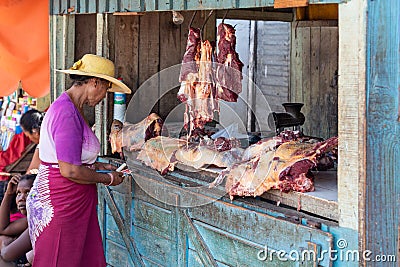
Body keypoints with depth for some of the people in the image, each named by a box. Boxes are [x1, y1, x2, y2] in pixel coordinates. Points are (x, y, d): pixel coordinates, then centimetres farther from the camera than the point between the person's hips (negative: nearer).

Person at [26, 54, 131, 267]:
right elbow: (70, 171, -24)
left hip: (74, 201, 10)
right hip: (59, 203, -10)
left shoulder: (71, 109, 13)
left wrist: (96, 166, 13)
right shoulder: (67, 114, -21)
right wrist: (108, 178, -10)